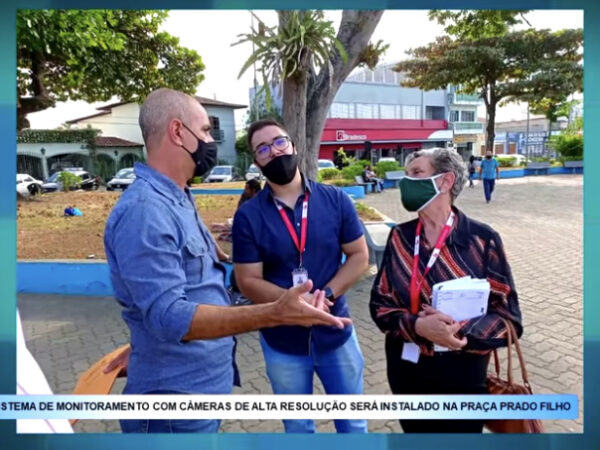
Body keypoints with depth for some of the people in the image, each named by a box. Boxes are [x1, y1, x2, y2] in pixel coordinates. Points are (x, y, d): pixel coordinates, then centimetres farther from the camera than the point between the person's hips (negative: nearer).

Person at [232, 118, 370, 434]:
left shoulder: (335, 200, -6)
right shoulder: (248, 216, -10)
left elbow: (359, 256, -3)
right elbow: (248, 282, -11)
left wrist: (327, 294, -18)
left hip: (336, 334, 1)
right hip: (282, 342, 0)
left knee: (353, 423, 22)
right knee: (297, 430, 22)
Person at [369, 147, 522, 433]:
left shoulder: (482, 240, -13)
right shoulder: (400, 237, -4)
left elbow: (508, 317, -10)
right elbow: (380, 303, -5)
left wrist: (456, 331, -25)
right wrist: (418, 326, -23)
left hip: (461, 376, -2)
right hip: (405, 372, 3)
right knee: (415, 432, 23)